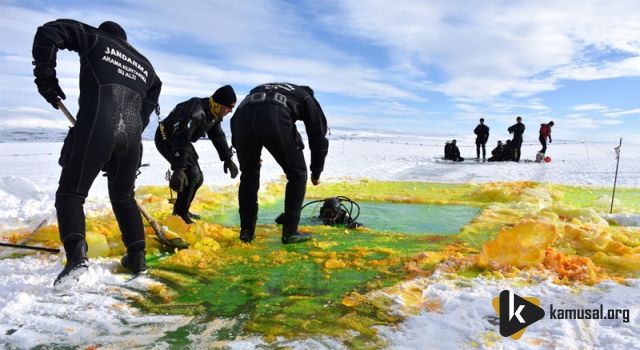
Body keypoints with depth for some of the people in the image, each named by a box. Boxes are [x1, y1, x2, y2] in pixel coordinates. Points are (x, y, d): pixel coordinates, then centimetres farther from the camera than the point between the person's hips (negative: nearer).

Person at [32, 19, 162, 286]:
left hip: (95, 129, -4)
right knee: (124, 198, 21)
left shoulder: (95, 38, 17)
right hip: (132, 136, 4)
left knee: (70, 193, 7)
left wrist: (45, 76, 9)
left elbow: (48, 32, 5)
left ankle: (76, 253, -14)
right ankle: (137, 256, 19)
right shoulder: (145, 66, 28)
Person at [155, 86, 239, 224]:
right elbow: (181, 139, -39)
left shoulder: (214, 113, -3)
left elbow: (218, 136, 9)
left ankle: (182, 211, 24)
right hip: (166, 139, -9)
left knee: (198, 178, 8)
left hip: (181, 140, 10)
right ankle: (181, 213, -8)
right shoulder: (196, 112, -33)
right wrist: (178, 169, -44)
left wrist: (228, 159, 5)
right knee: (191, 173, -22)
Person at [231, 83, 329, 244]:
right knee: (297, 174, 16)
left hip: (242, 117, 4)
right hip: (274, 119, -4)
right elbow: (319, 138, 29)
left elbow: (235, 123, 37)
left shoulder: (259, 90, 45)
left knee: (249, 175, 26)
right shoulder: (307, 98, 34)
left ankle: (246, 231, 28)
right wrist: (316, 173, 40)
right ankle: (290, 232, 18)